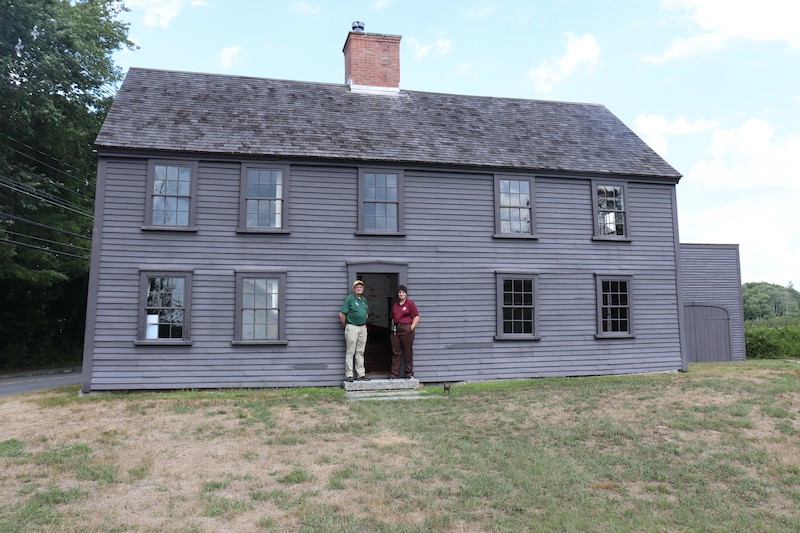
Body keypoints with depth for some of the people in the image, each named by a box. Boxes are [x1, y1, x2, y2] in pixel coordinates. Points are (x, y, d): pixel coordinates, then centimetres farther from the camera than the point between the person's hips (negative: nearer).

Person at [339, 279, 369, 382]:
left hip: (363, 328, 6)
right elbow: (342, 314, -10)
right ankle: (349, 374, 2)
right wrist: (346, 326, -2)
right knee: (350, 352, -2)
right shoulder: (349, 298, -7)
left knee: (360, 352, 10)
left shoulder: (364, 299, 13)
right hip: (352, 327, -6)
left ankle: (360, 373, 15)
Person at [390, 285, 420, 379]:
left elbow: (416, 317, -5)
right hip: (396, 329, 5)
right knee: (395, 352, 5)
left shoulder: (410, 304, -2)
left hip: (406, 328, -5)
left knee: (408, 352, 1)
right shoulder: (395, 305, 16)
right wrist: (392, 326, 11)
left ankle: (409, 372, 11)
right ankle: (395, 373, 10)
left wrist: (412, 327, -12)